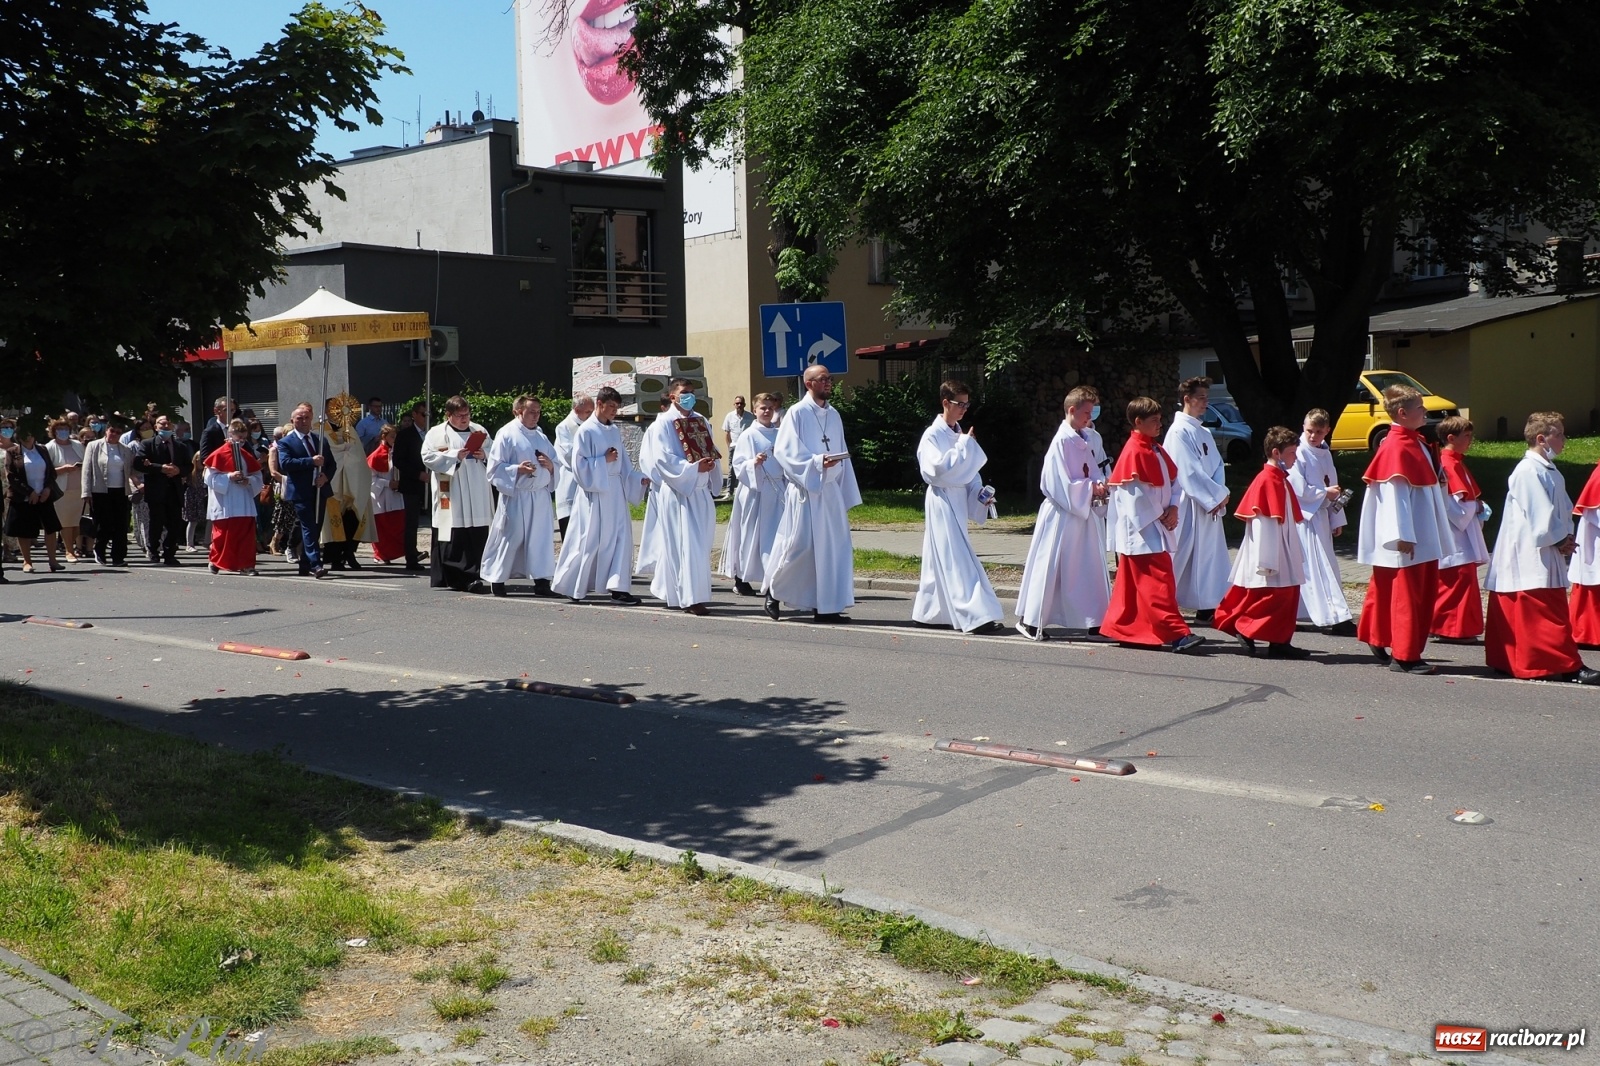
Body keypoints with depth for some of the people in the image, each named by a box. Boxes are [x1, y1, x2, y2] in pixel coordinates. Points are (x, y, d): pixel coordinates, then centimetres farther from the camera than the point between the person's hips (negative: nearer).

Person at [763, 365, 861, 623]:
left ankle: (826, 607, 8)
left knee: (833, 548, 3)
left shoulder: (834, 416, 13)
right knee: (800, 545, -5)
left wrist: (847, 495, 12)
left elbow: (842, 456, 15)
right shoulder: (797, 413, -5)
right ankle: (774, 589, 17)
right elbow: (786, 451, -11)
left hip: (831, 491, 6)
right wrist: (817, 462, -22)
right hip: (805, 491, -6)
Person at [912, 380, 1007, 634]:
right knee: (957, 561, -12)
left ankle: (927, 613, 22)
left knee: (941, 561, 13)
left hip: (959, 501, 8)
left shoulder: (960, 434, 13)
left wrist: (979, 492, 3)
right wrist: (964, 445, -18)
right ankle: (977, 616, -17)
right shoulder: (932, 435, -10)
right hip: (942, 501, -8)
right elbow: (938, 467, -22)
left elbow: (969, 468, 19)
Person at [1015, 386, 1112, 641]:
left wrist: (1101, 486, -5)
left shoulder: (1091, 438, 7)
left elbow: (1098, 469, 16)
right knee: (1051, 567, -2)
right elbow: (1060, 485, -17)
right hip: (1063, 514, -8)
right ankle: (1029, 620, 8)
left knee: (1088, 567, 11)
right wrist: (1091, 488, -17)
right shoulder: (1062, 441, -15)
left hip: (1087, 513, 8)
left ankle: (1088, 620, 19)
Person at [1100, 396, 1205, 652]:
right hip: (1142, 530, -9)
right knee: (1159, 581, -12)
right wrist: (1158, 517, -12)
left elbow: (1174, 480, 15)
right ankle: (1176, 633, -15)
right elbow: (1134, 493, -18)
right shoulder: (1133, 452, -14)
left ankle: (1118, 628, 23)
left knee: (1132, 583, 14)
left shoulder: (1157, 451, 14)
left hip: (1158, 528, 9)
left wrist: (1173, 508, -1)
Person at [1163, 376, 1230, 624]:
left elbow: (1217, 465, 12)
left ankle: (1207, 608, 14)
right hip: (1188, 507, -8)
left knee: (1209, 555, 9)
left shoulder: (1204, 432, 16)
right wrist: (1217, 495, -13)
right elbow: (1189, 472, -17)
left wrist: (1220, 492, -6)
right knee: (1181, 555, -4)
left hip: (1210, 506, 8)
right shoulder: (1179, 432, -11)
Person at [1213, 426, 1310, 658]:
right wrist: (1266, 562, -23)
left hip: (1283, 553, 10)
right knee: (1274, 596, -9)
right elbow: (1261, 524, -20)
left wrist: (1296, 556, 22)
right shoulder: (1266, 481, -16)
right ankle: (1243, 627, 3)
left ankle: (1280, 642, 15)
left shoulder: (1282, 480, 14)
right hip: (1269, 551, -10)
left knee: (1288, 596, 10)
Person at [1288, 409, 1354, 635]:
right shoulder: (1299, 453, -11)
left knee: (1326, 564, 11)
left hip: (1322, 514, 9)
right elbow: (1299, 489, -17)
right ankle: (1334, 617, -13)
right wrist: (1325, 493, -9)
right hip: (1305, 516, -9)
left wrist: (1337, 520, 17)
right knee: (1318, 567, -10)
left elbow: (1333, 485, 18)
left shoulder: (1325, 454, 13)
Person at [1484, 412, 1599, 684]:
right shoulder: (1528, 472, -16)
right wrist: (1560, 539, -11)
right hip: (1531, 554, -11)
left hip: (1548, 553, 11)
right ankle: (1567, 666, -7)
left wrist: (1566, 537, 4)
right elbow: (1540, 516, -19)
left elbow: (1563, 508, 19)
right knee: (1548, 612, -8)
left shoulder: (1549, 471, 16)